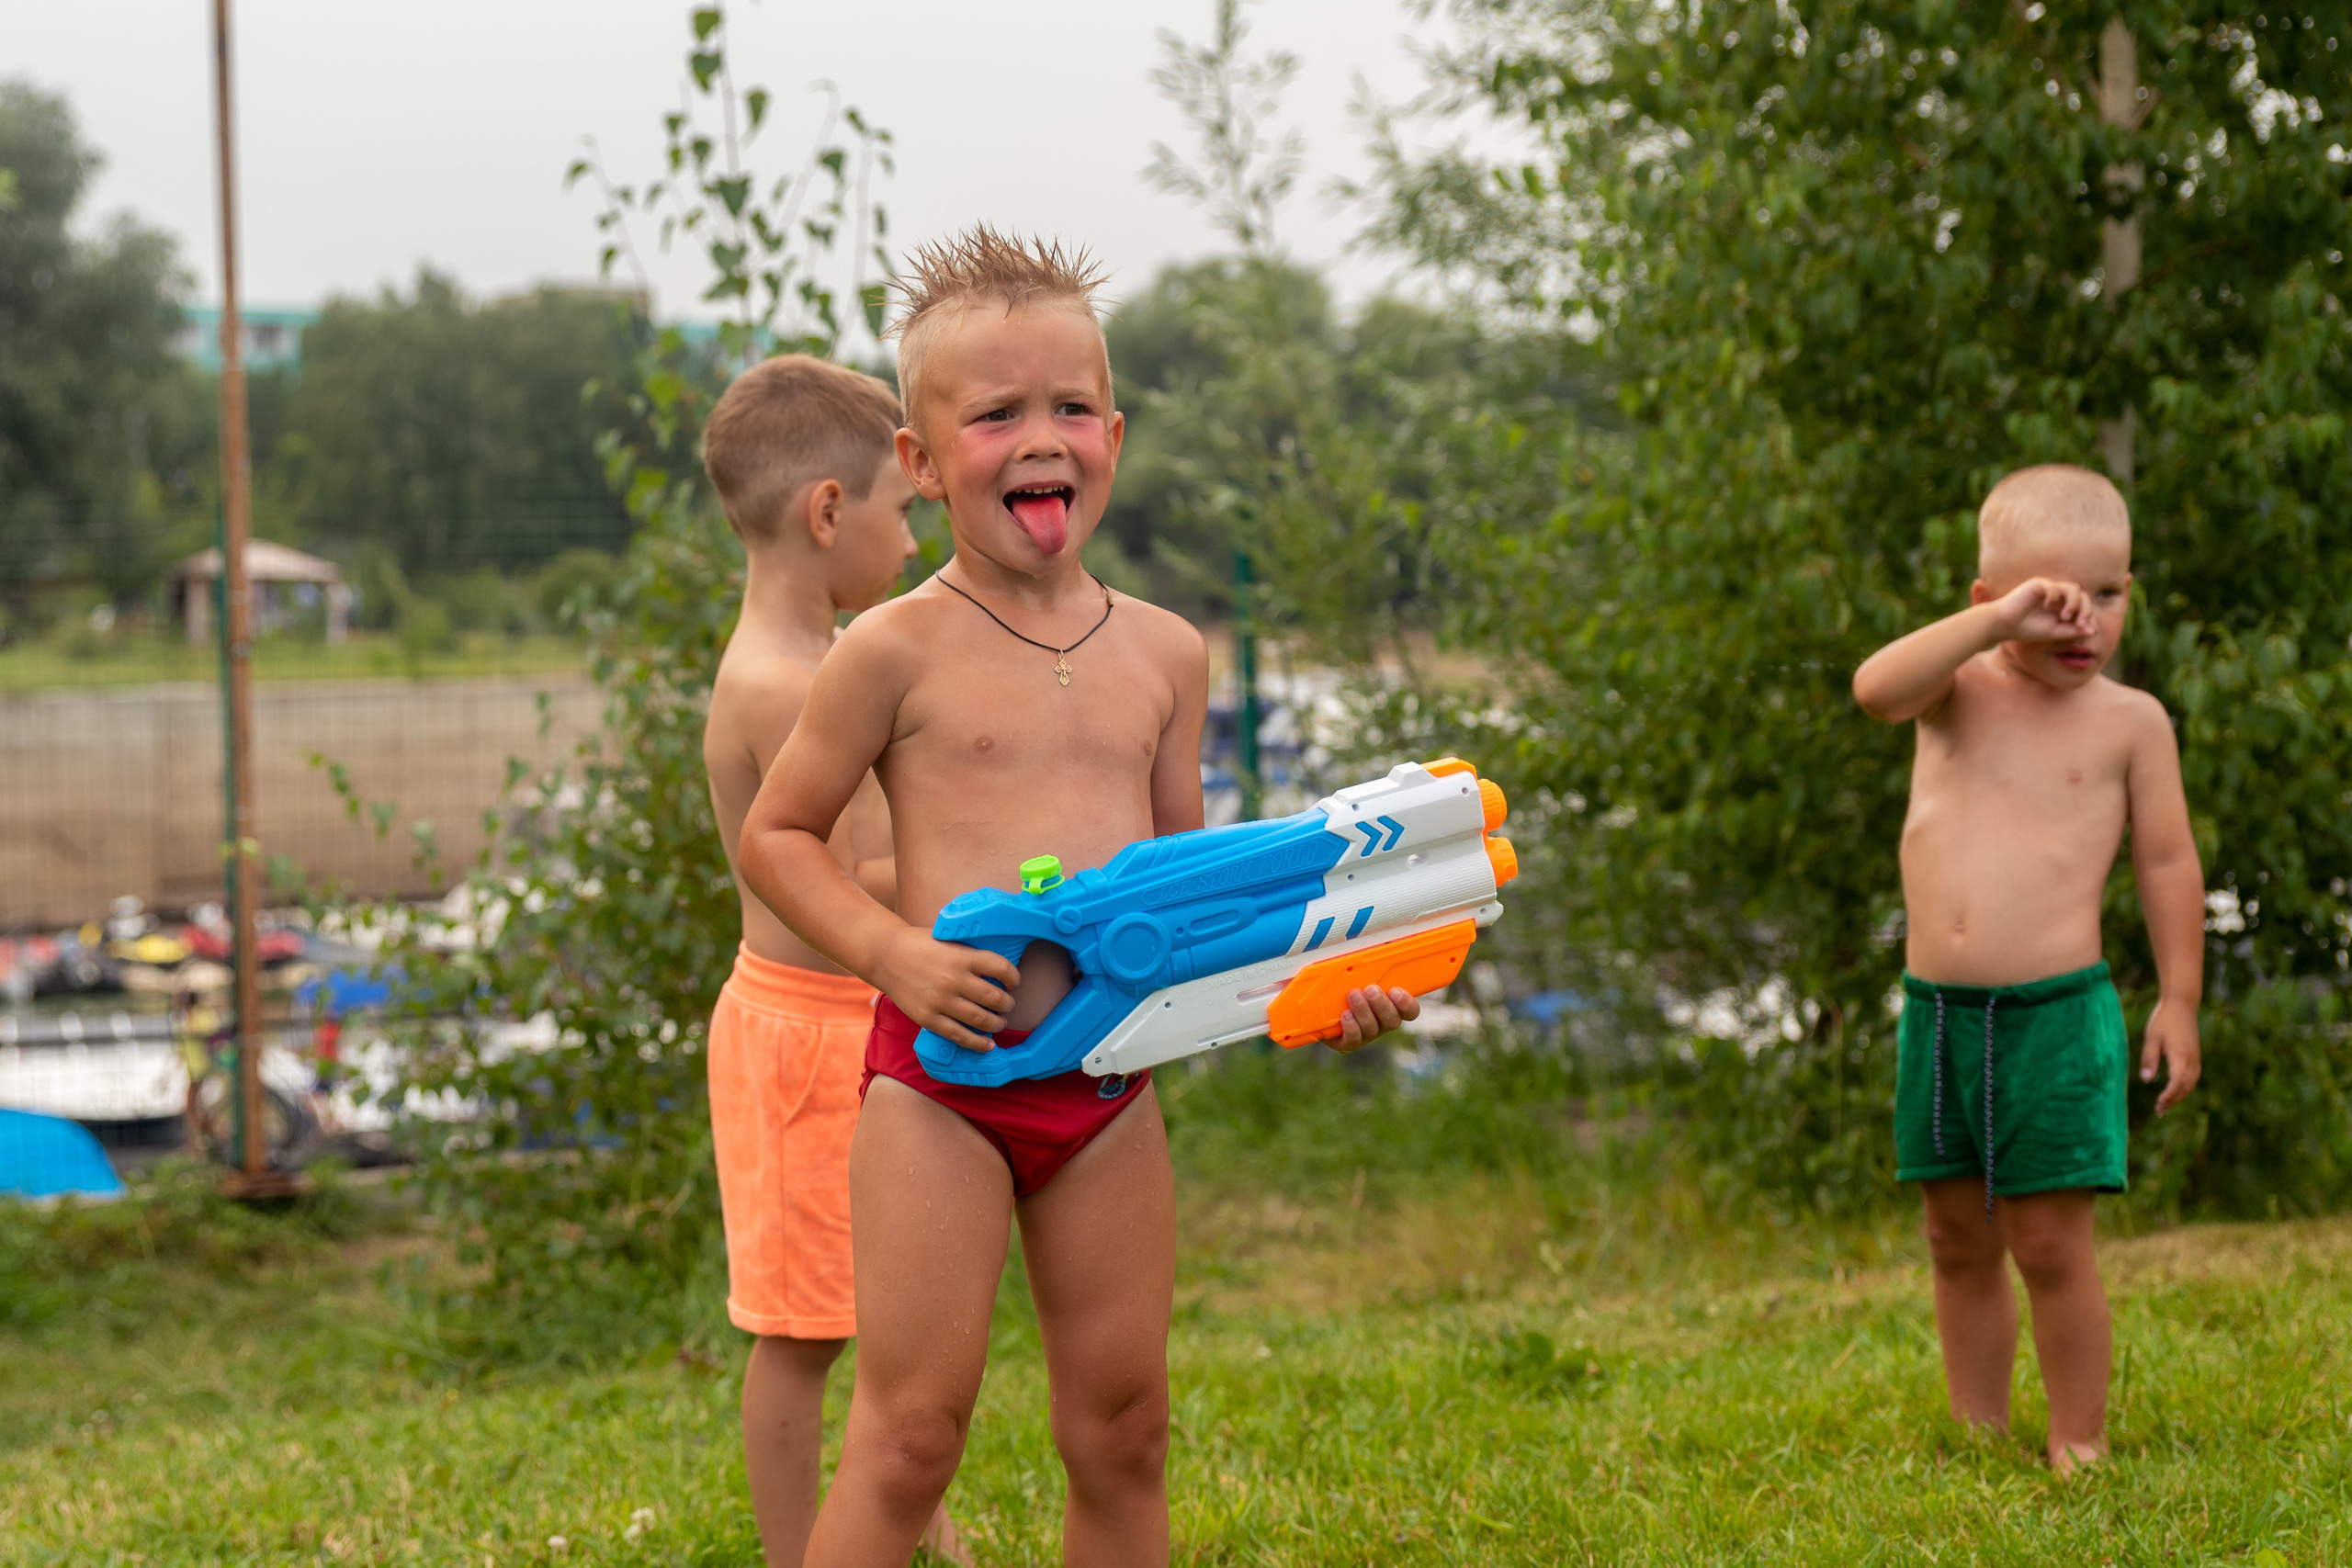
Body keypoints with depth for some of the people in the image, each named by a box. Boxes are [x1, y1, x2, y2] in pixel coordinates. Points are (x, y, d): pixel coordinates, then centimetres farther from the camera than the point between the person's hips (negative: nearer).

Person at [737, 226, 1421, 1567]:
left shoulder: (1164, 653, 8)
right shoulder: (899, 651, -6)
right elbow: (777, 837, 0)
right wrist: (894, 950, -14)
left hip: (1112, 1082, 5)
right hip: (942, 1073, -5)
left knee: (1124, 1425, 11)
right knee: (912, 1429, -5)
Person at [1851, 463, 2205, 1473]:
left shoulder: (2128, 721, 0)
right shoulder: (1959, 690, 4)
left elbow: (2169, 866, 5)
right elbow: (1874, 688, -19)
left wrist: (2179, 999, 1)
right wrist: (1998, 622, -26)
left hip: (2056, 1016, -3)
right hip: (1938, 1011, 3)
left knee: (2051, 1244, -3)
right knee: (1958, 1244, 12)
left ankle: (2077, 1447, 9)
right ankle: (1978, 1431, 25)